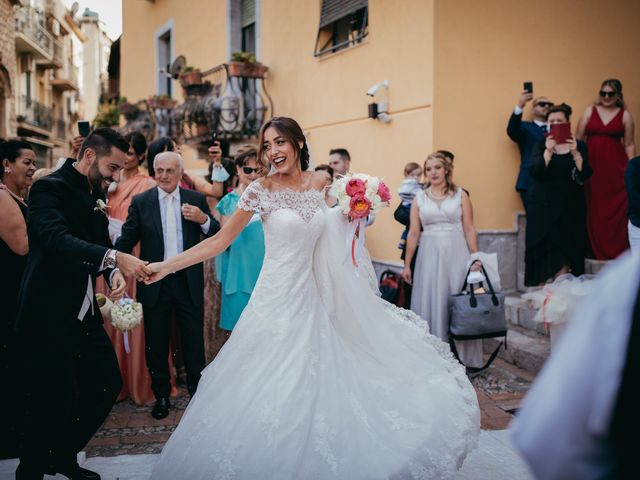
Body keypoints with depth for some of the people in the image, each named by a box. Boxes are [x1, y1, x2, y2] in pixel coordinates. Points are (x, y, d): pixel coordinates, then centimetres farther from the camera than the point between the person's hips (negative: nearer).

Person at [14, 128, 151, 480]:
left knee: (107, 385, 14)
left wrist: (114, 273, -4)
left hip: (85, 313, 9)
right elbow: (57, 240, -30)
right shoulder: (49, 188, -14)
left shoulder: (95, 193, 12)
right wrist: (115, 258, -41)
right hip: (49, 317, -9)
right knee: (49, 406, 0)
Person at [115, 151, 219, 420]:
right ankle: (161, 396, 29)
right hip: (154, 283, 0)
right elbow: (126, 240, -2)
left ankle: (197, 392, 28)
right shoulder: (140, 202, 0)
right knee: (156, 344, 12)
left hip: (189, 282, 0)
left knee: (194, 342, 10)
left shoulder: (197, 199, 1)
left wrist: (204, 220, -19)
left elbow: (216, 237, -1)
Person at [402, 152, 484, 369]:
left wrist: (476, 258, -4)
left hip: (456, 254, -1)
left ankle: (461, 356, 13)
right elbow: (413, 233, 6)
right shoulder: (419, 198, 7)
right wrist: (407, 264, 3)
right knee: (430, 304, 3)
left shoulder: (460, 195, 5)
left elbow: (469, 229, 3)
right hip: (429, 255, 1)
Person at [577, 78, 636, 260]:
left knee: (616, 209, -4)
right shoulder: (590, 111, 9)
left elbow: (629, 145, 6)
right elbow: (578, 139, 8)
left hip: (616, 168, -1)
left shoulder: (625, 115, 6)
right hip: (592, 166, 1)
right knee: (595, 210, 2)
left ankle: (617, 251, 5)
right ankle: (598, 251, 12)